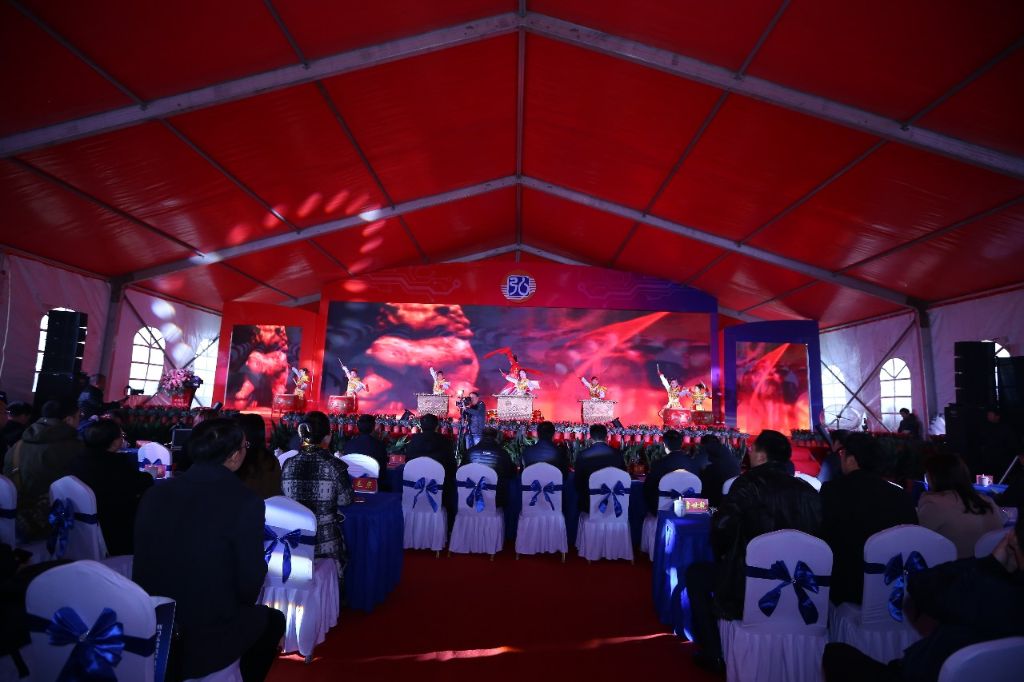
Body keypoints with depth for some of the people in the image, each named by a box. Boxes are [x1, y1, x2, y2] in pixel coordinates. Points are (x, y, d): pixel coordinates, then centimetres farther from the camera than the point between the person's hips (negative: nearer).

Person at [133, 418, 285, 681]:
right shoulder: (245, 501, -20)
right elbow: (249, 583, -12)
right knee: (272, 619, 22)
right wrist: (241, 606, 10)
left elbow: (146, 565, 8)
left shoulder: (154, 493, -3)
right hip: (204, 641, -5)